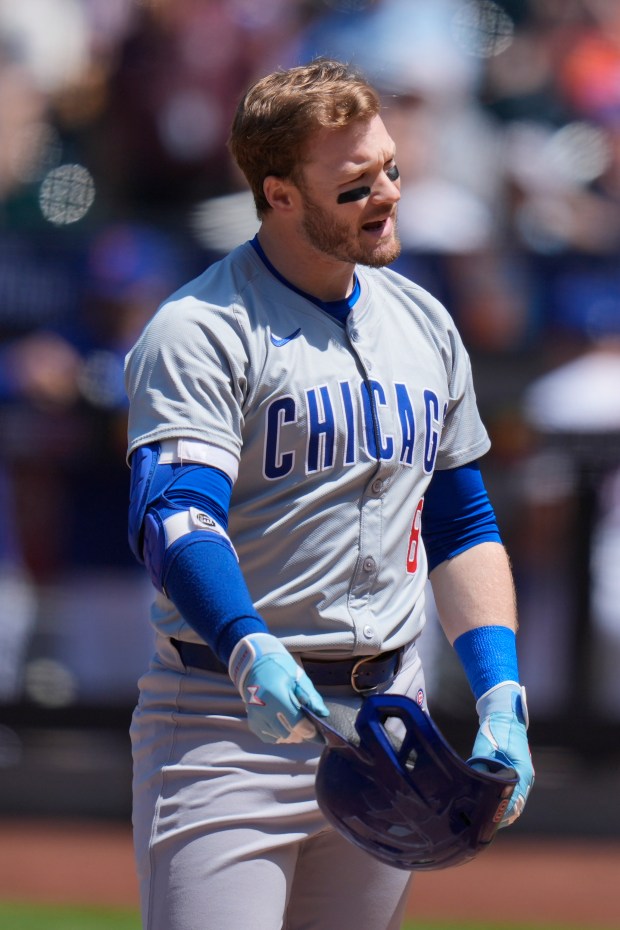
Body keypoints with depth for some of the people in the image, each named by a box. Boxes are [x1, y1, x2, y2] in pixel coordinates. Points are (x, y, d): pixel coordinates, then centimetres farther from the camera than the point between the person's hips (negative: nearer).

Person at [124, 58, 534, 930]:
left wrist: (500, 696, 7)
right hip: (227, 721, -6)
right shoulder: (201, 332, -9)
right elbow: (172, 516, -22)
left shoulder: (424, 325, 14)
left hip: (388, 717, 7)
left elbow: (463, 528, 20)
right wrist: (252, 655, -40)